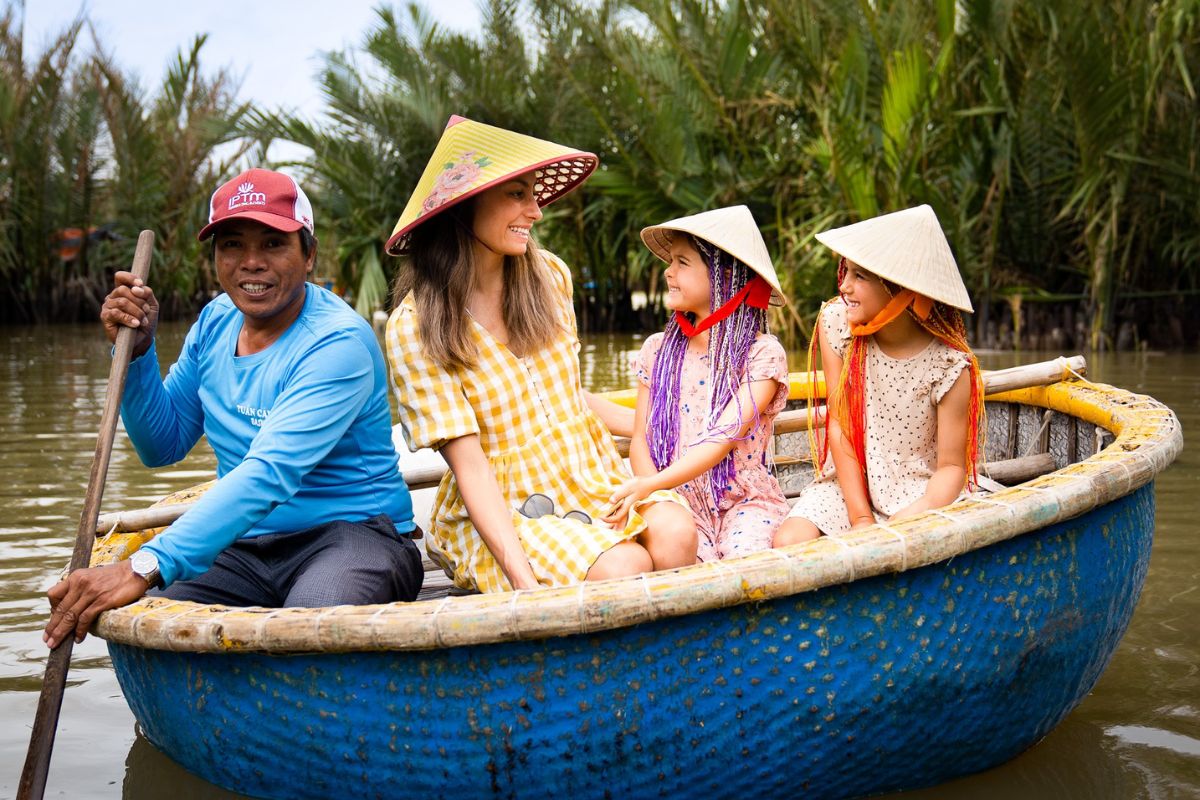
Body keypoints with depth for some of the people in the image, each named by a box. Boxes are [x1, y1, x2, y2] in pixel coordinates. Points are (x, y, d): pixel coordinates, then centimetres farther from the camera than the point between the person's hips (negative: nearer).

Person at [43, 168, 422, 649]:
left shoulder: (338, 343, -16)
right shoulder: (217, 322, 9)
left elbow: (269, 474, -28)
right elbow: (162, 447, 17)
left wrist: (145, 568, -37)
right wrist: (136, 351, -2)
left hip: (352, 533, -6)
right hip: (246, 547, 6)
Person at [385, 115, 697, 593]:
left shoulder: (548, 276, 4)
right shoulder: (415, 328, -11)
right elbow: (469, 464, -16)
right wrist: (523, 579, -25)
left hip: (590, 478, 5)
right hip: (500, 511, -4)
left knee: (675, 535, -27)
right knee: (622, 569, -31)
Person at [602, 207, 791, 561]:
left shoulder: (763, 353, -6)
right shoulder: (658, 350, 8)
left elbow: (724, 437, -17)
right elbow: (640, 439, 6)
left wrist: (649, 485, -30)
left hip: (745, 501, -1)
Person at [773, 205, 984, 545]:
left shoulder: (950, 367, -15)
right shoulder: (836, 323, -8)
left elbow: (952, 466, -9)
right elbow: (839, 426, -7)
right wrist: (860, 518, -13)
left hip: (918, 493, -3)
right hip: (847, 484, 3)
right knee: (788, 542, -24)